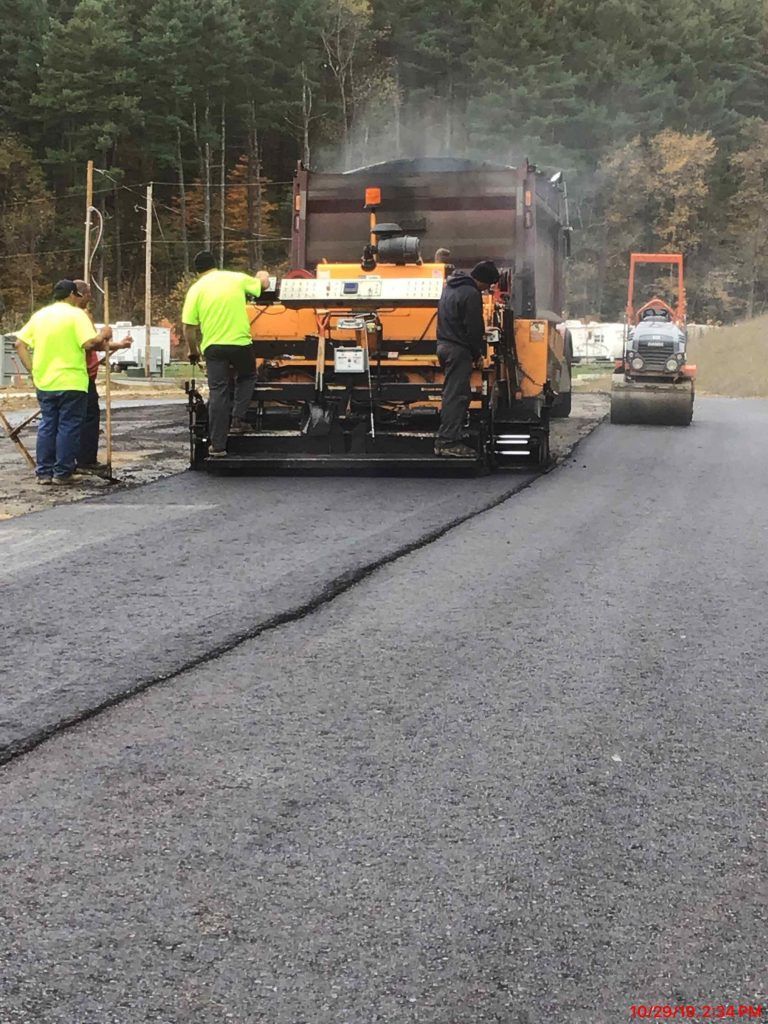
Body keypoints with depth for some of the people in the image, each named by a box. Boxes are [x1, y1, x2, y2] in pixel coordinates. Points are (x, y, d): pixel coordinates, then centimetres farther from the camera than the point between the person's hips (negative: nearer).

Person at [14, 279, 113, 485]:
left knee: (47, 426, 13)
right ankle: (63, 473, 3)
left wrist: (32, 370, 11)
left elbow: (20, 343, 9)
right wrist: (103, 335, -1)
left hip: (44, 382, 6)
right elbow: (89, 344, -19)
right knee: (68, 427, 2)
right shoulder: (76, 314, -8)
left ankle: (44, 472, 14)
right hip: (71, 382, -6)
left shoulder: (39, 315, 10)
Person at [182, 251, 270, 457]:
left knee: (217, 393, 6)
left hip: (213, 346, 0)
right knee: (247, 377, 28)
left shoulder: (196, 289, 1)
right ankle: (238, 419, 14)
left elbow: (189, 327, 0)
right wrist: (263, 275, 46)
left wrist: (193, 351, 15)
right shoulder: (237, 278, 4)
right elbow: (262, 284, 23)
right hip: (241, 342, 0)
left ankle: (218, 445, 6)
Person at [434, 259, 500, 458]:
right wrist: (477, 354, -3)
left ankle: (446, 440, 13)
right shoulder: (471, 294, -15)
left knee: (455, 393, 14)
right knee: (456, 395, -8)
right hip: (458, 349, -10)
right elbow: (473, 328, -15)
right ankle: (448, 441, -10)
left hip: (444, 344, 10)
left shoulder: (451, 286, 15)